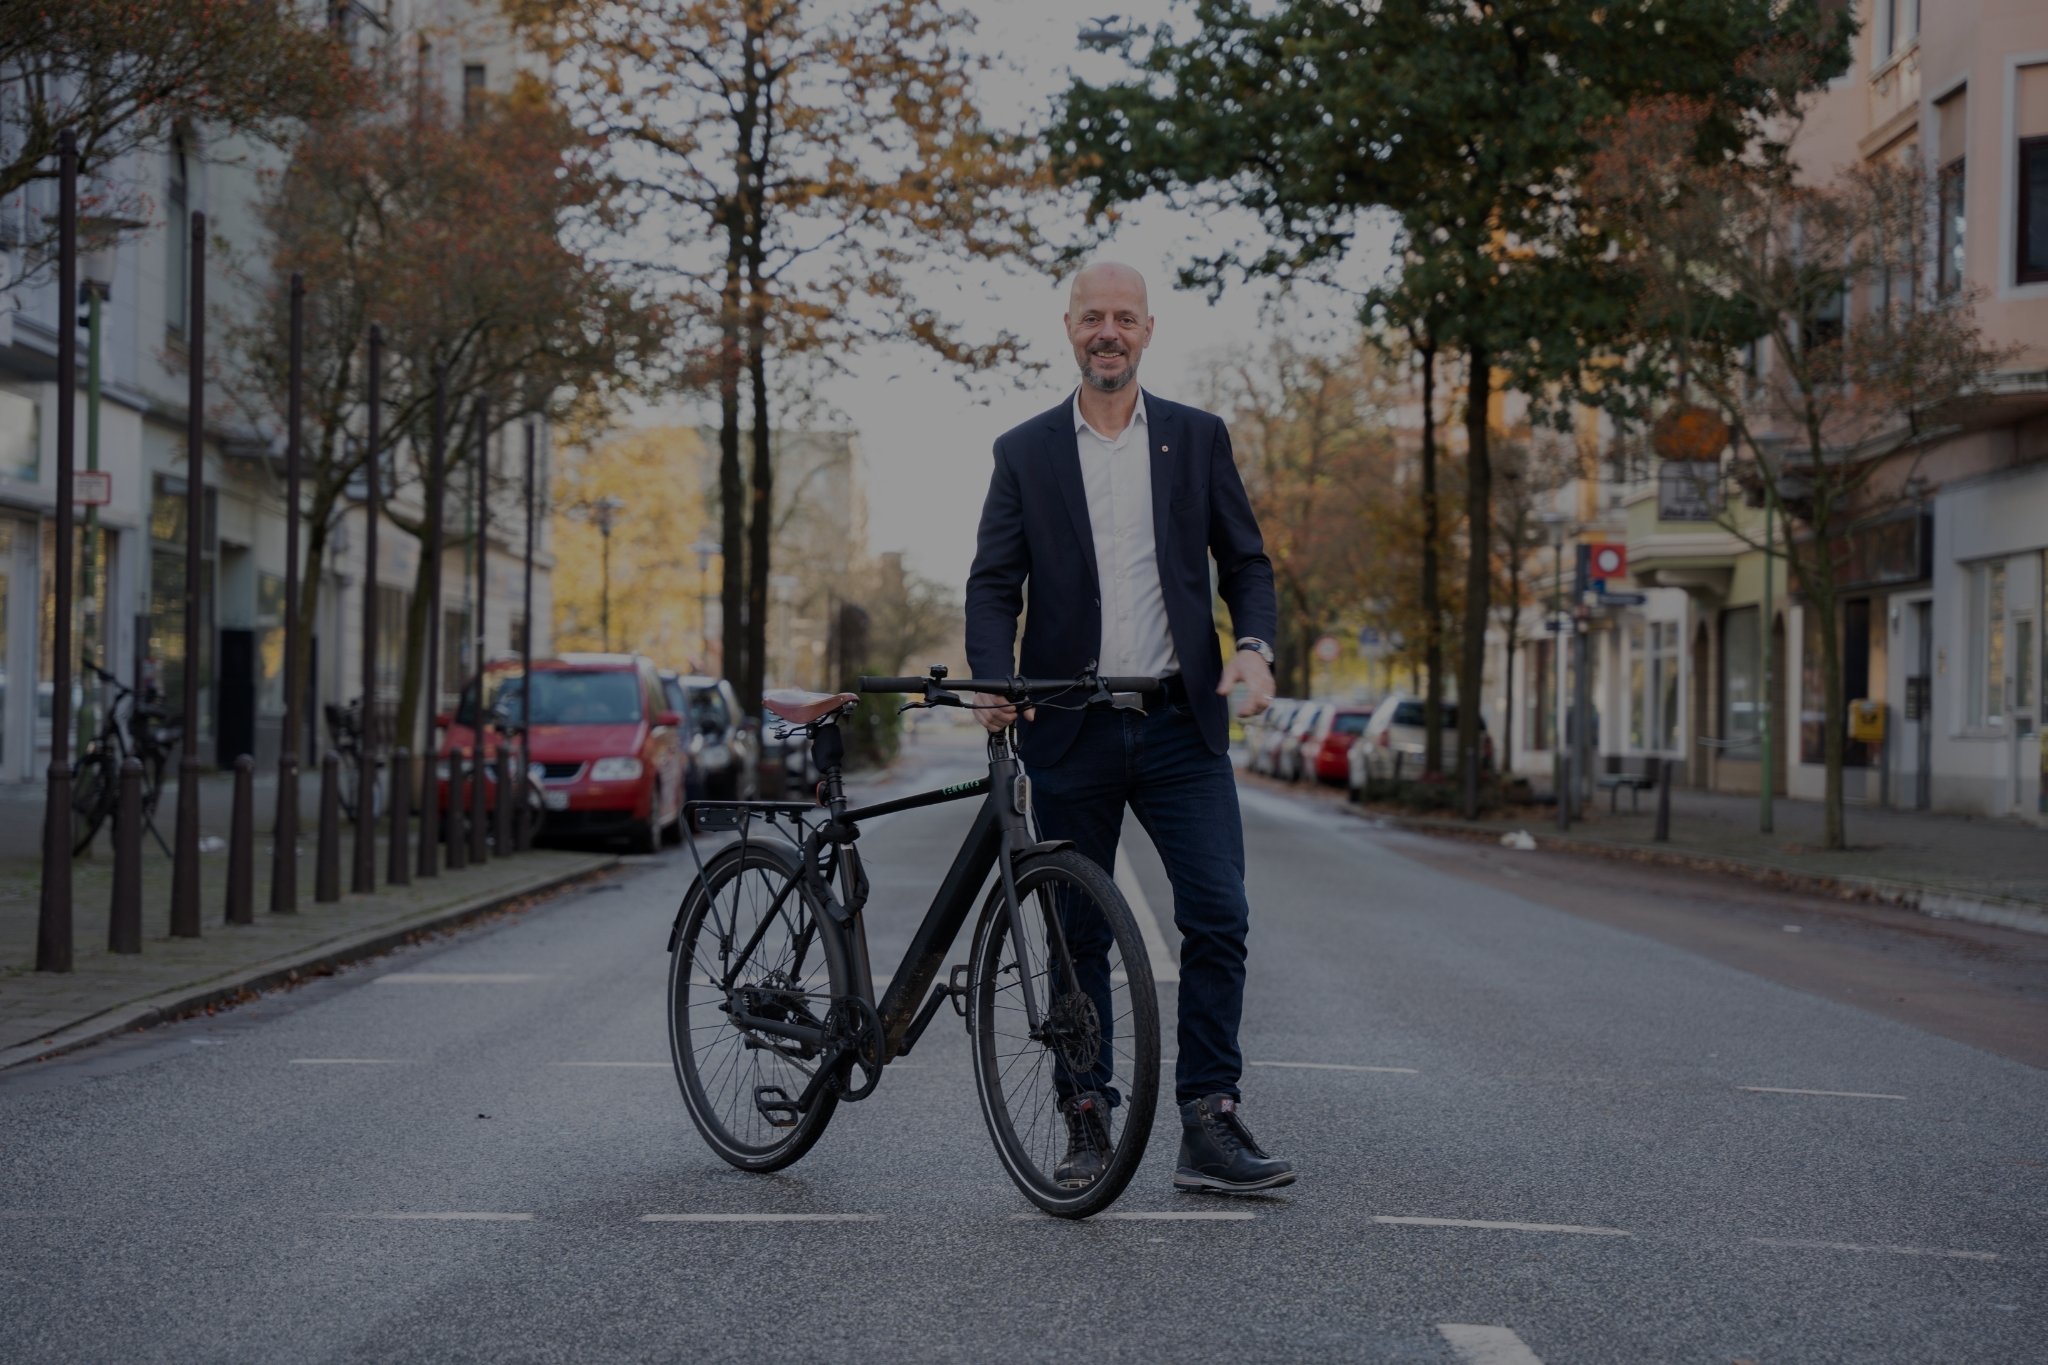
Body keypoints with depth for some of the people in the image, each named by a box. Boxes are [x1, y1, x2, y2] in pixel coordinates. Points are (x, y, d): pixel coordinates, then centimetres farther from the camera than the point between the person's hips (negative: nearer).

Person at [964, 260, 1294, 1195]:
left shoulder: (1197, 438, 8)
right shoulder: (1024, 452, 6)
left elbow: (1245, 559, 9)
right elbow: (994, 582, 2)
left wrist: (1252, 646, -10)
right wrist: (994, 682, -16)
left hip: (1179, 723, 0)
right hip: (1071, 730, 0)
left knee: (1219, 917, -8)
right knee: (1078, 934, 6)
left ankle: (1210, 1127, -3)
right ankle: (1086, 1120, 17)